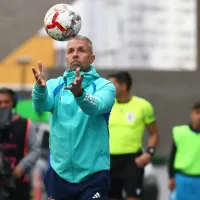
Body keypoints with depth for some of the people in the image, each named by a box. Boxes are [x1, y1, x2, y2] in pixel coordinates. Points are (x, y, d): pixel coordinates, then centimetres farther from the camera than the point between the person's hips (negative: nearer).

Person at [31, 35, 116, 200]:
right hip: (59, 171, 3)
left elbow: (96, 106, -25)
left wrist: (79, 92, -45)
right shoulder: (55, 85, 5)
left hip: (93, 173, -3)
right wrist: (40, 88, -37)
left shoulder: (104, 86, -3)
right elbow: (42, 106, -16)